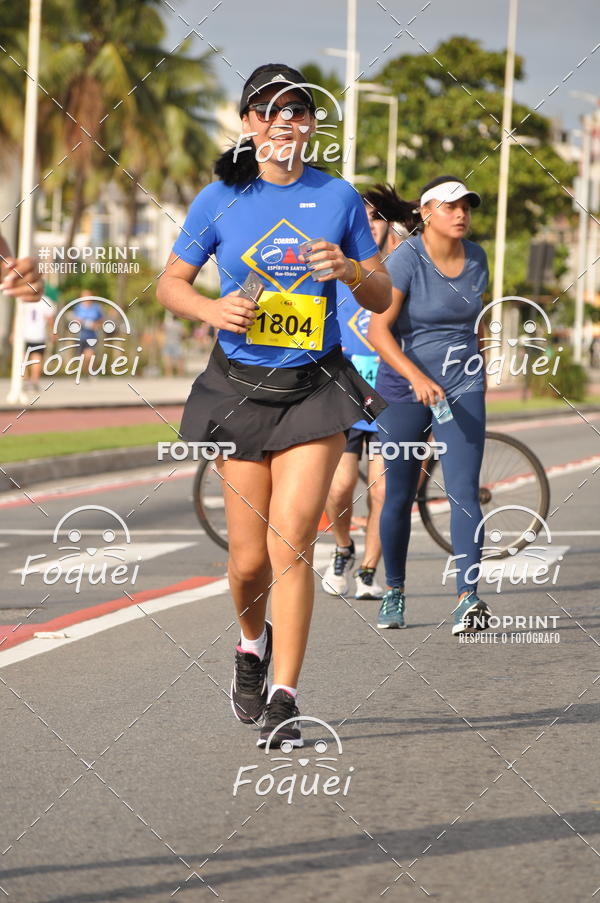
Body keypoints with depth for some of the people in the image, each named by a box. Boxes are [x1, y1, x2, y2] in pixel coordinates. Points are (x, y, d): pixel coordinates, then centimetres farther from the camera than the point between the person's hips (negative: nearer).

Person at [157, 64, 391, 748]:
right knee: (249, 556, 2)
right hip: (240, 385, 0)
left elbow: (382, 298, 9)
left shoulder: (338, 198, 3)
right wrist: (212, 310, -13)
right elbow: (170, 284, 8)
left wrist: (350, 272, -13)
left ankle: (283, 699, -9)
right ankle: (253, 642, 36)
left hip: (316, 384, 0)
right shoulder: (220, 200, 1)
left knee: (290, 538, -13)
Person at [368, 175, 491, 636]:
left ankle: (470, 599, -17)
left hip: (462, 388, 3)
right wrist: (417, 378, -31)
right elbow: (378, 329, -20)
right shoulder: (406, 260, -13)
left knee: (465, 493, -11)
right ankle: (394, 591, 25)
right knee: (399, 497, 6)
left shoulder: (476, 257, 3)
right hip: (403, 389, -3)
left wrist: (481, 374, 25)